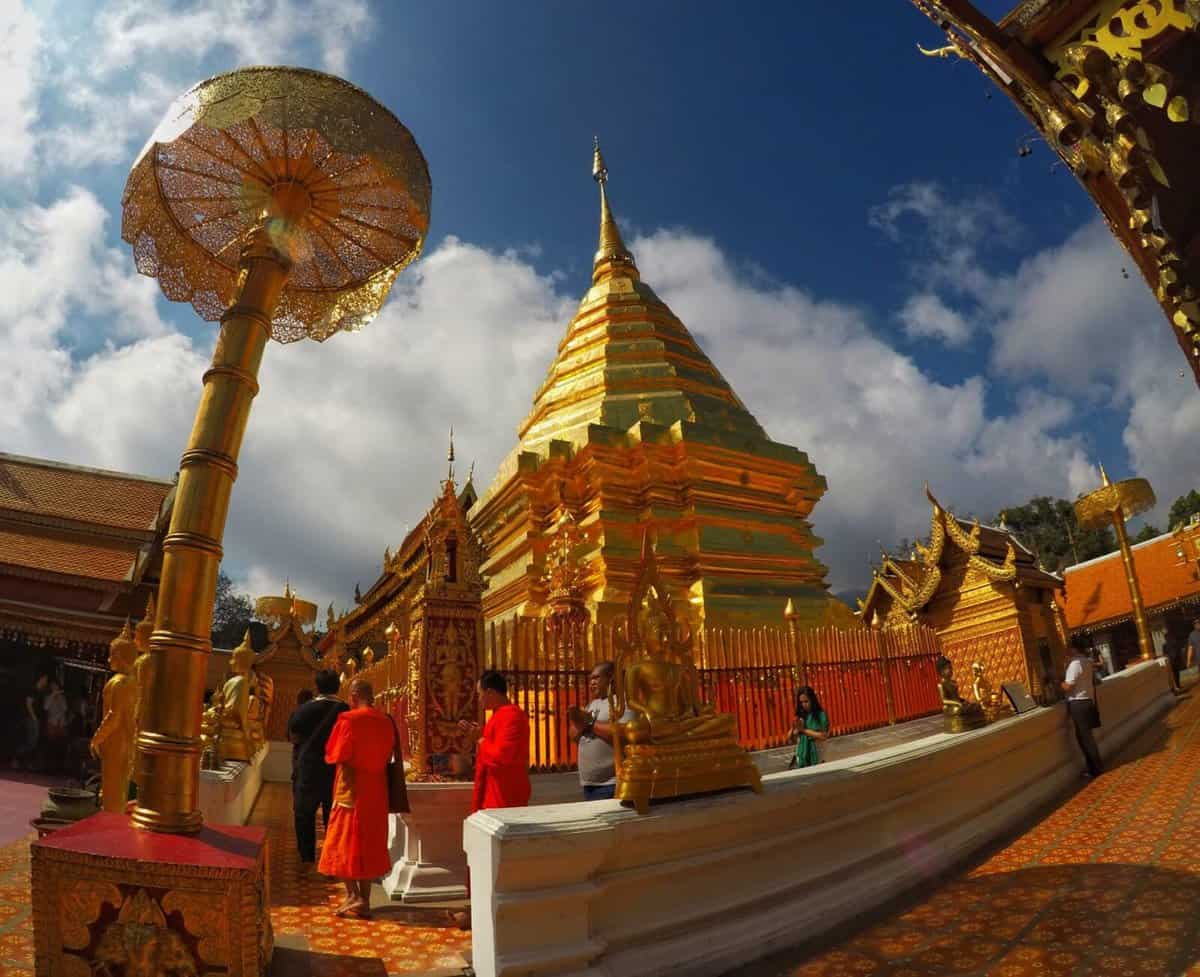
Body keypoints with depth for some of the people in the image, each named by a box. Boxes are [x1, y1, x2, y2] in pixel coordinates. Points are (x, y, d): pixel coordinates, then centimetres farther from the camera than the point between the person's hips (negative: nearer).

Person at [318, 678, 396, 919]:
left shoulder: (349, 720, -15)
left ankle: (353, 896, 1)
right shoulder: (386, 721, 1)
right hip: (377, 790, 5)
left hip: (351, 789, -5)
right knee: (370, 842, 13)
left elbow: (335, 755, -11)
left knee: (346, 842, 7)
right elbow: (388, 754, 9)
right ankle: (364, 900, 18)